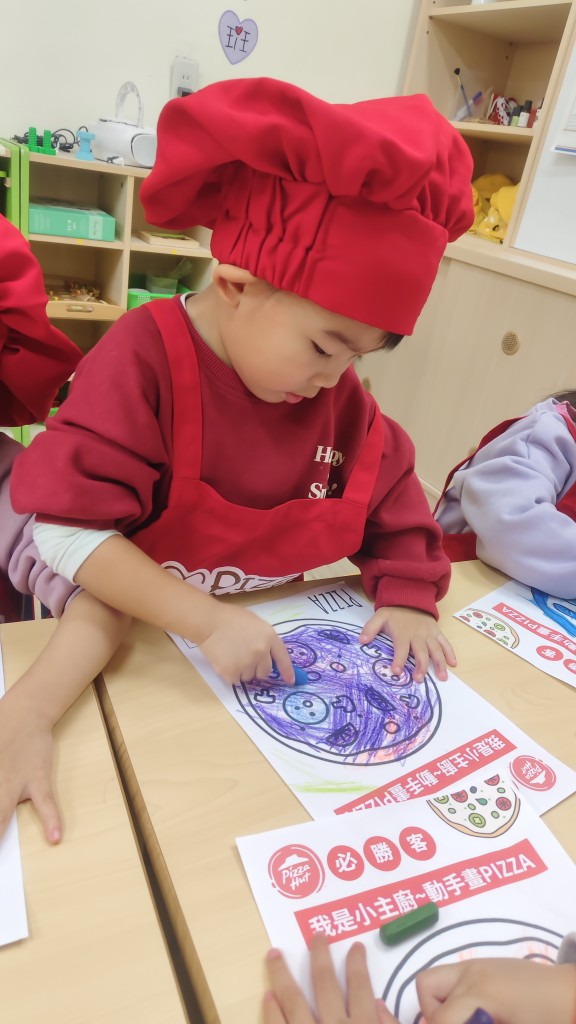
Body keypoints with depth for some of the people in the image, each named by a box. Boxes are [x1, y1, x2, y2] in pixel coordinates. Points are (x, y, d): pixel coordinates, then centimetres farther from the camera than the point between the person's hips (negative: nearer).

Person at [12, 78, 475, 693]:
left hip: (269, 634, 5)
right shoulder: (145, 358, -20)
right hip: (132, 630, -4)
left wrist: (408, 595, -4)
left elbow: (388, 493, 9)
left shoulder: (336, 391, -3)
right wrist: (208, 621, -29)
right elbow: (65, 528, -24)